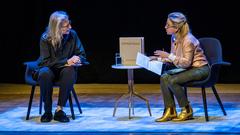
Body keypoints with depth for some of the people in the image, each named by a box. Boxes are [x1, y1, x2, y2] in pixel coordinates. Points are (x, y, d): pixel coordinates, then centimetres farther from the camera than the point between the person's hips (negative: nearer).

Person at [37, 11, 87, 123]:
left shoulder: (72, 35, -9)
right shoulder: (45, 38, -15)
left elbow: (82, 55, -3)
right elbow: (46, 61, -19)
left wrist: (77, 60, -28)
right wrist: (66, 62, -30)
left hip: (65, 70, 2)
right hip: (49, 69, -2)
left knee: (70, 71, -34)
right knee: (45, 73, -37)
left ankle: (59, 110, -28)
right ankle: (47, 111, -22)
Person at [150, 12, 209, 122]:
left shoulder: (188, 40, -23)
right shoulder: (174, 38, 3)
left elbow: (186, 63, -25)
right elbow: (174, 60, 11)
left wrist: (168, 55, -27)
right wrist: (159, 59, -2)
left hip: (200, 69, -8)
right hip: (189, 68, 9)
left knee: (173, 81, -25)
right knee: (164, 77, -12)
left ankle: (187, 110, -9)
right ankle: (170, 111, -9)